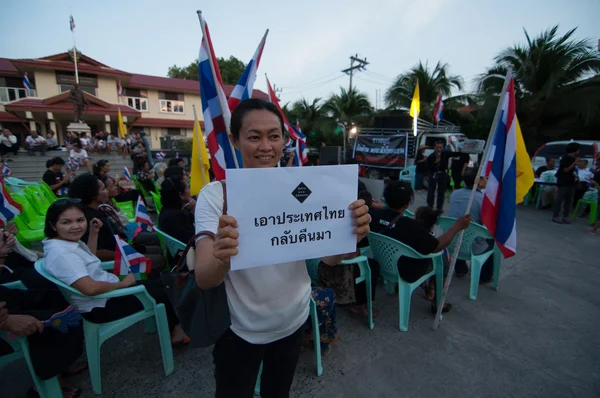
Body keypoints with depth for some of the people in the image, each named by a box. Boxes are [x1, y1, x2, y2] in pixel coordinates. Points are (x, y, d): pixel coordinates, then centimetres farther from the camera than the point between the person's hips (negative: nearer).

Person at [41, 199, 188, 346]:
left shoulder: (70, 241, 0)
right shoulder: (61, 254, -30)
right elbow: (90, 288, -37)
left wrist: (93, 233, 8)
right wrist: (122, 284, -20)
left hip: (107, 290, 10)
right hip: (100, 306, -10)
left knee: (159, 285, 16)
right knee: (161, 294, 2)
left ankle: (172, 327, 27)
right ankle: (176, 330, 26)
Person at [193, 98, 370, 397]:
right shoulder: (214, 195, -18)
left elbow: (328, 258, -13)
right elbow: (203, 280, -24)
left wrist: (351, 235, -34)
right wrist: (222, 259, -46)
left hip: (293, 321, 3)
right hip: (238, 329, -2)